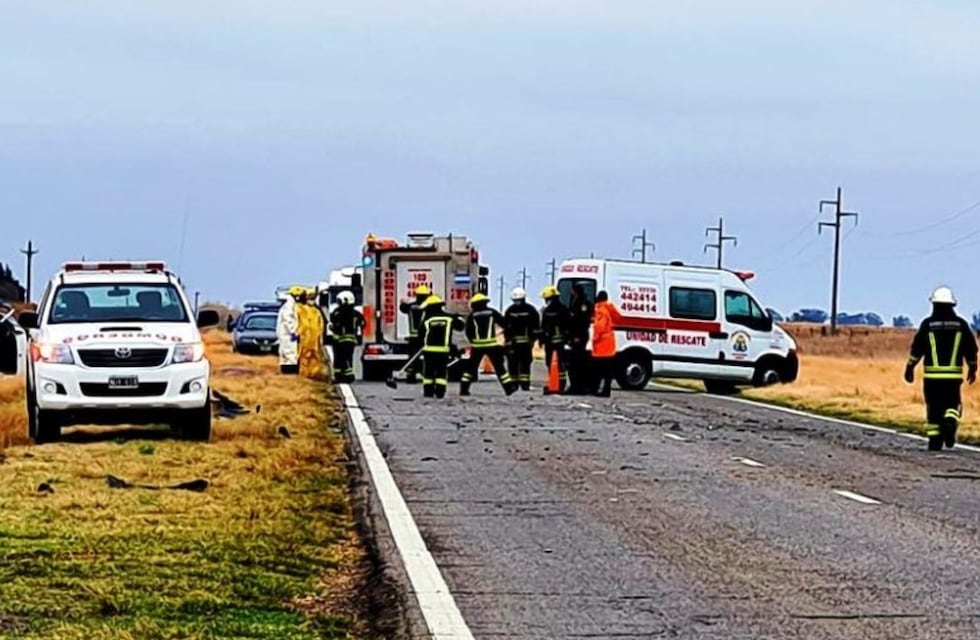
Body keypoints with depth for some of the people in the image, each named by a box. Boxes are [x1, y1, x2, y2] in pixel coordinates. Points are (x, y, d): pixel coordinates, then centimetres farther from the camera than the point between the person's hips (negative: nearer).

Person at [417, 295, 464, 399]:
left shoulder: (426, 320, -1)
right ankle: (440, 392, -4)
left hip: (429, 350, 0)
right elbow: (461, 326, 11)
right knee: (442, 372, 5)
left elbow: (420, 335, 4)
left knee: (428, 373, 11)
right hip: (444, 350, 0)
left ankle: (428, 392, 10)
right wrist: (458, 319, 30)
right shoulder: (449, 318, 1)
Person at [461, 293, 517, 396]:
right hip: (491, 344, 0)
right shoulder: (492, 312, 2)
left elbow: (468, 331, 2)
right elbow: (504, 323, 5)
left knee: (471, 367, 10)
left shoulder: (472, 315, 1)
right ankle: (509, 387, 2)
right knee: (499, 367, 4)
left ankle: (464, 389, 6)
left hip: (477, 345, 0)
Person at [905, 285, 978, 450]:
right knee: (952, 404, 13)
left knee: (934, 408, 8)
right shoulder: (961, 324, 3)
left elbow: (917, 348, -2)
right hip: (954, 376, 1)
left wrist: (910, 368, 8)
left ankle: (934, 444, 7)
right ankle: (950, 421, -20)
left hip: (932, 375, -1)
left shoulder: (928, 324, -2)